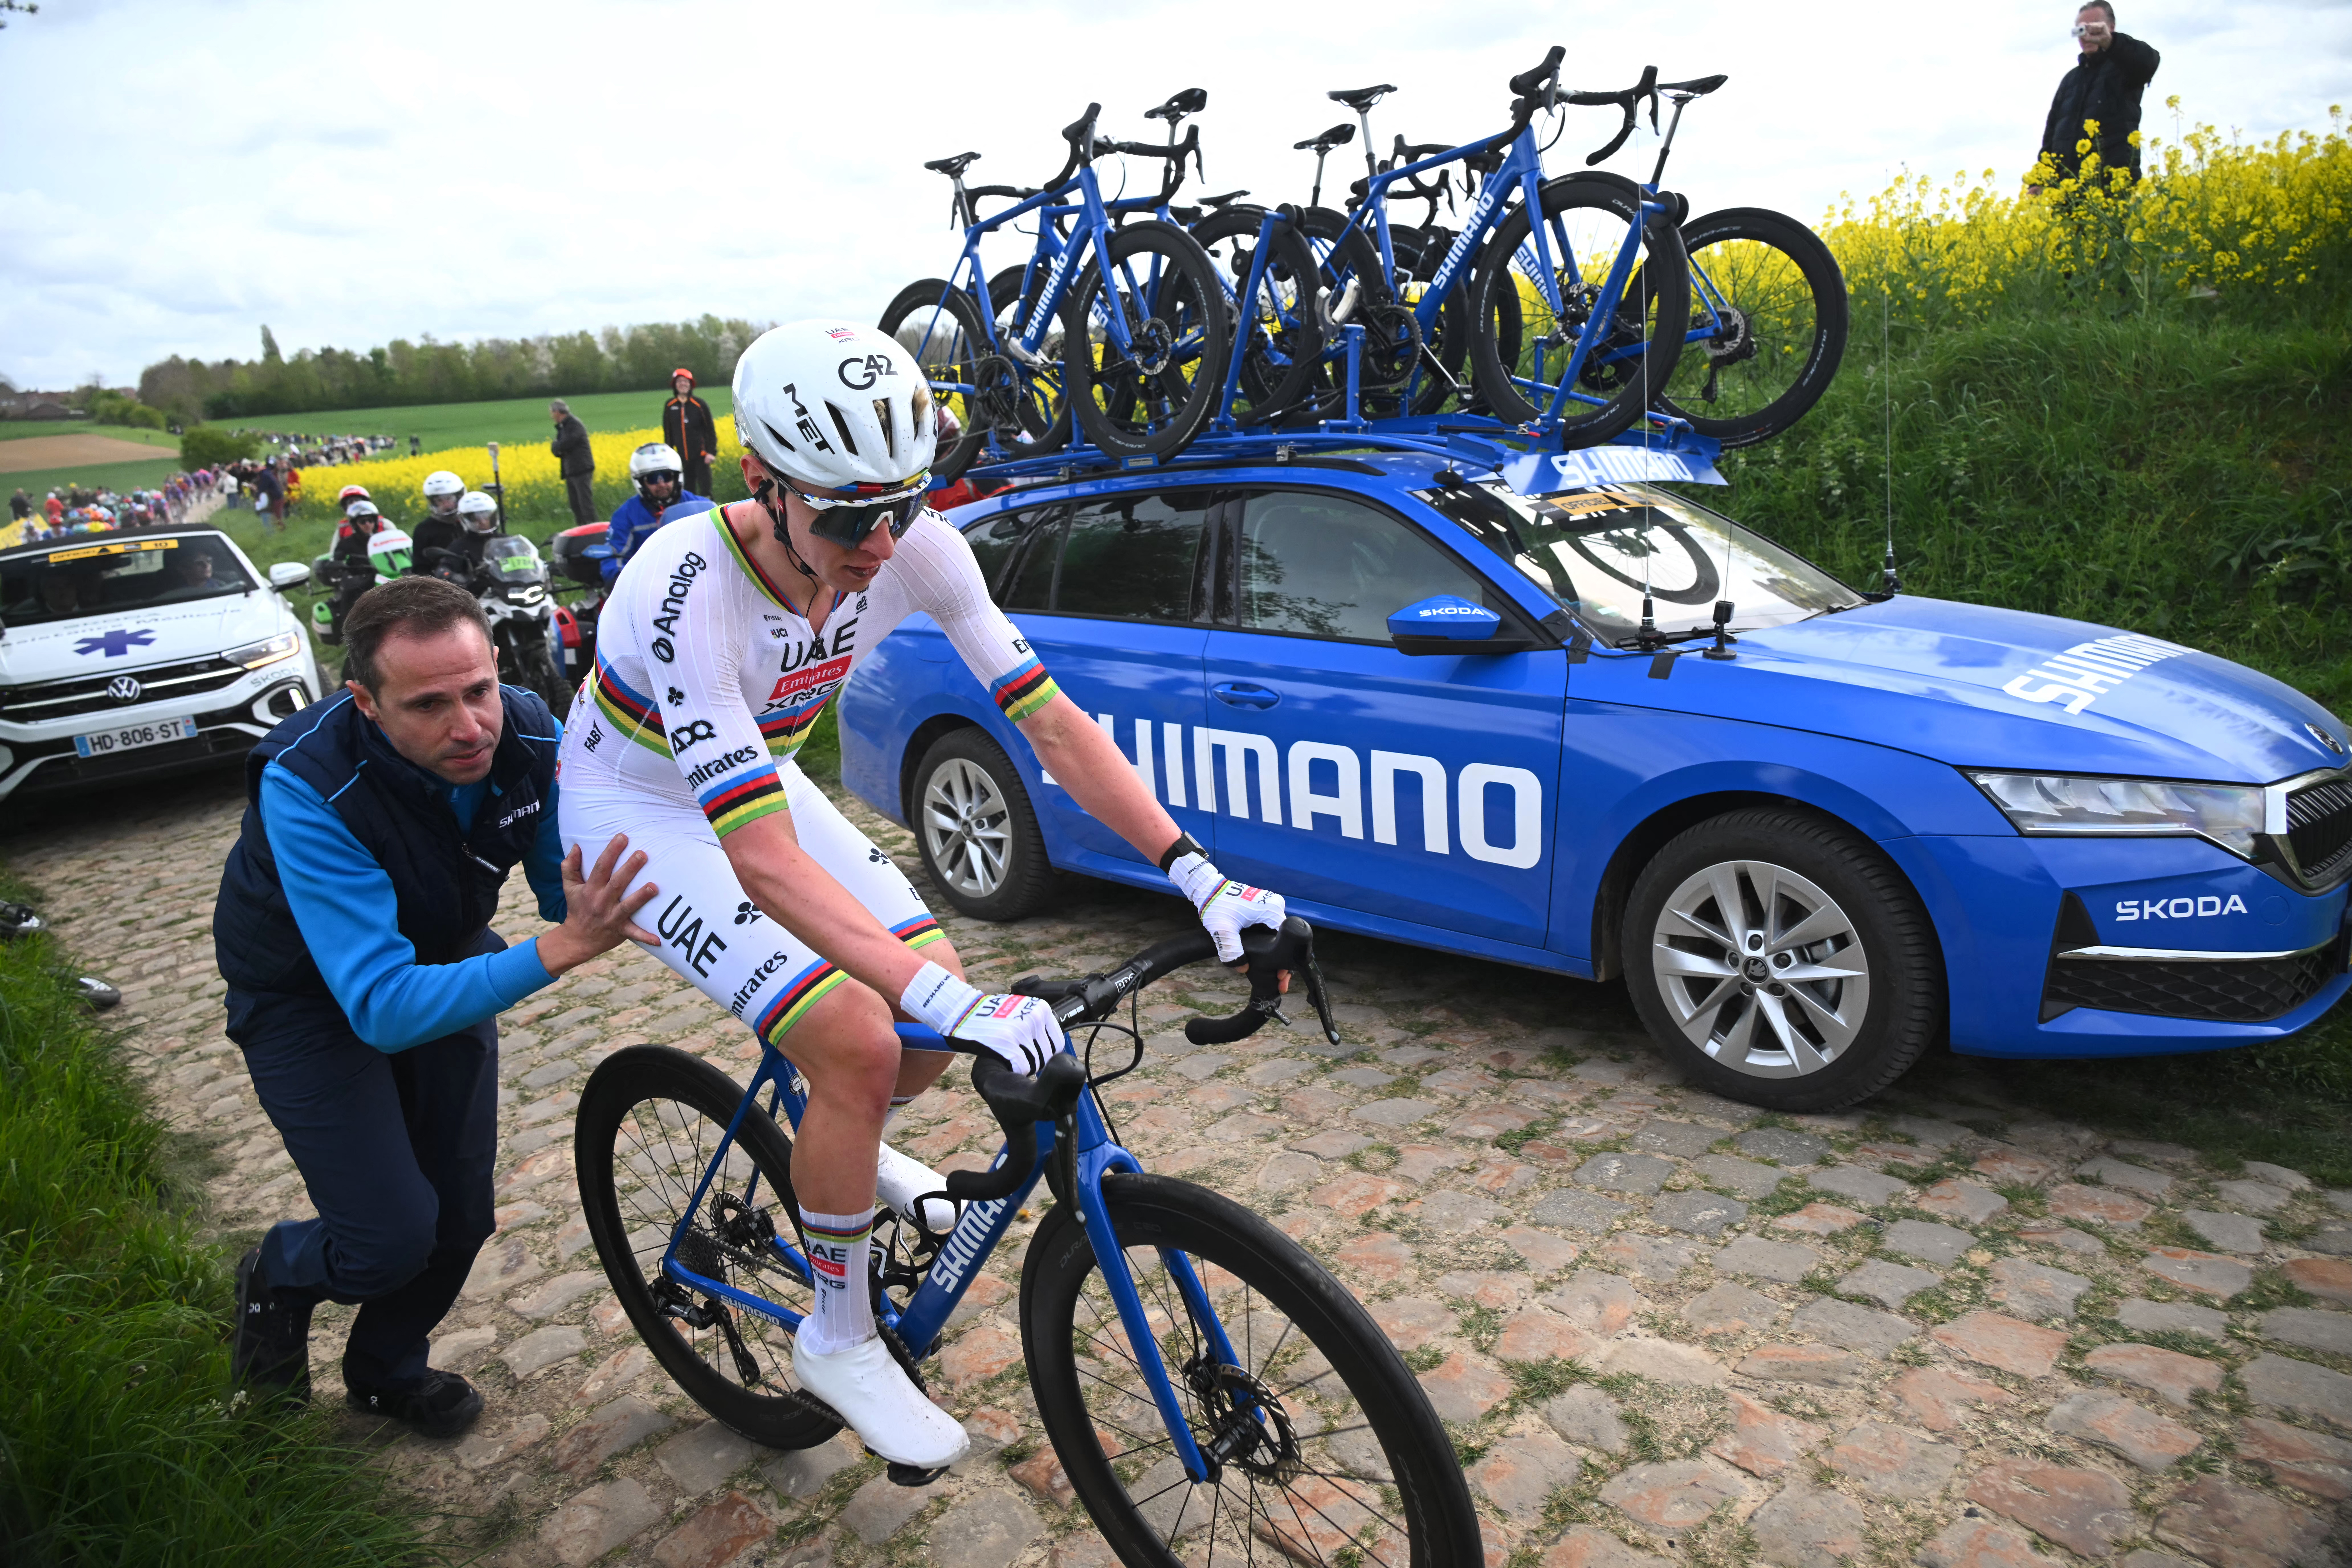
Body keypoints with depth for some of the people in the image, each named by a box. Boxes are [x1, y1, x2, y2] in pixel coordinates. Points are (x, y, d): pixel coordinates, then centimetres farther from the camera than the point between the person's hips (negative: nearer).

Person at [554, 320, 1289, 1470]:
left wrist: (1198, 875, -27)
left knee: (943, 993, -3)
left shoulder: (915, 551, -22)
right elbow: (764, 860, -43)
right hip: (642, 808, -5)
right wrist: (945, 1002, -51)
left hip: (761, 777, 6)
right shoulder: (688, 592, -38)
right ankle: (840, 1341, 4)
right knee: (859, 1040, -21)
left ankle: (848, 1154, 33)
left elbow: (1052, 723, -20)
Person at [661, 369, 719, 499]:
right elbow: (668, 432, 11)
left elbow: (711, 429, -1)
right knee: (688, 492, 8)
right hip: (683, 458, 3)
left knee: (705, 490, -5)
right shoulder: (670, 406, 3)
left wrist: (712, 452, -10)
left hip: (701, 456, -3)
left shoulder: (700, 405, -5)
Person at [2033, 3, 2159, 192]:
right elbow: (2052, 130, 24)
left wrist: (2109, 41, -33)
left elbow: (2149, 60, -17)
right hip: (2067, 182, 5)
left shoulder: (2124, 65, 8)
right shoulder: (2071, 79, 26)